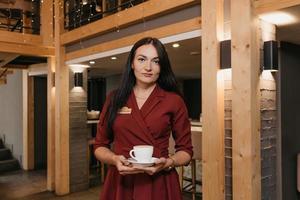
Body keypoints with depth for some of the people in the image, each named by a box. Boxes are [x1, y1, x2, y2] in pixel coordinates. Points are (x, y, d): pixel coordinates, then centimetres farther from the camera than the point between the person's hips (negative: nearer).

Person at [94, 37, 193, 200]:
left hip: (159, 184, -1)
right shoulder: (114, 99, 2)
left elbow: (185, 150, 2)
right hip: (120, 183, 2)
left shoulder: (174, 101, -4)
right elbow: (100, 146, 6)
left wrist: (168, 163, -16)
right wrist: (115, 159, -13)